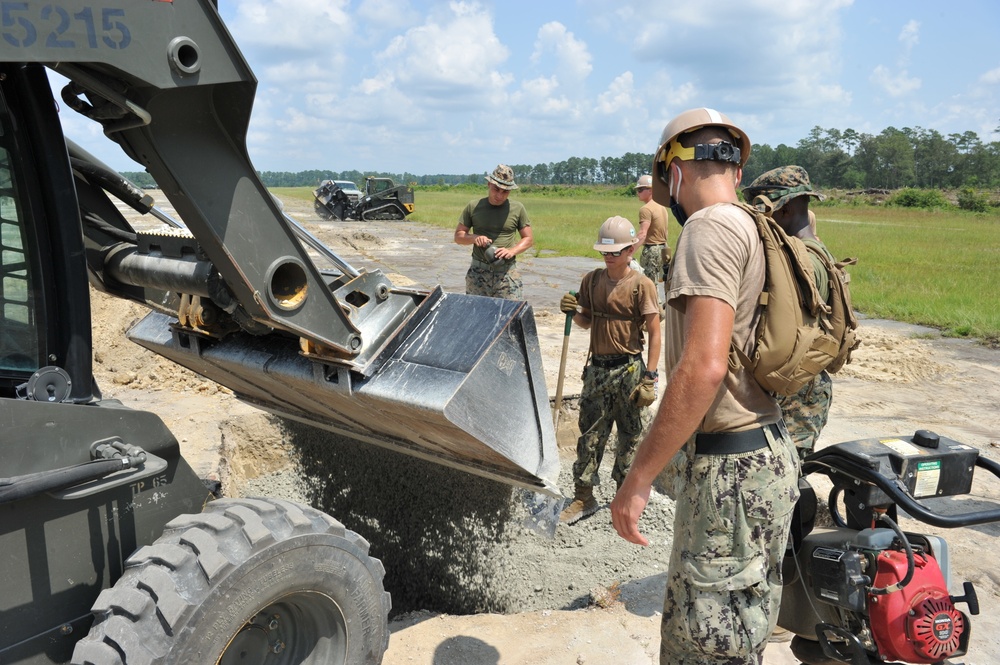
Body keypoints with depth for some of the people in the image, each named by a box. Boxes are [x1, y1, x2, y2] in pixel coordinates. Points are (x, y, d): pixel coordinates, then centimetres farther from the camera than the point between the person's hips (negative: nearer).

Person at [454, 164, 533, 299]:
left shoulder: (517, 208, 4)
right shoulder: (473, 207, 6)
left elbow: (528, 239, 8)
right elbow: (458, 236, 10)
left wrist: (511, 251, -11)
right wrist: (474, 238, -11)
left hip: (507, 272, -1)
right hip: (478, 272, 1)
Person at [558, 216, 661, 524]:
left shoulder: (641, 284, -9)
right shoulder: (591, 280, 6)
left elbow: (654, 333, -9)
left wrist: (649, 378, -13)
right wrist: (573, 312, -7)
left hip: (629, 369, -4)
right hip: (597, 368, 4)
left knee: (630, 436, 7)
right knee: (590, 434, 8)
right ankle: (583, 498, 18)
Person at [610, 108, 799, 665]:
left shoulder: (710, 228, -15)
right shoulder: (752, 229, 16)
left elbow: (705, 366, -26)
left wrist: (638, 479, -20)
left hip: (731, 470, -10)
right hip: (768, 452, 10)